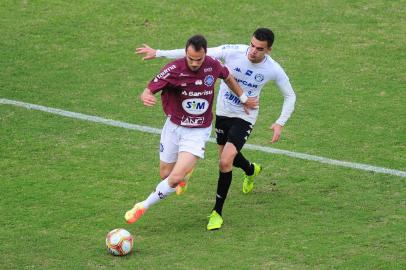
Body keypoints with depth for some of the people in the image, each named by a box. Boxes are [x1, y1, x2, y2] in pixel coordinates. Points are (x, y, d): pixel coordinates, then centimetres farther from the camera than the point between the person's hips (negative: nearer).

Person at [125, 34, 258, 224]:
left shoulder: (213, 65, -12)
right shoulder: (173, 69, -20)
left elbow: (227, 77, 12)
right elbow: (149, 90, -23)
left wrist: (243, 98, 22)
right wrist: (145, 97, -47)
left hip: (198, 132, 0)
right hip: (174, 128, 0)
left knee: (175, 179, -15)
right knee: (165, 174, 13)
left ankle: (143, 207, 6)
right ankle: (185, 168, 51)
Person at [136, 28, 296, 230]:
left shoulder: (274, 70, -19)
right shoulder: (232, 52, -21)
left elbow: (290, 96, -2)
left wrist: (280, 123, -14)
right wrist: (158, 53, -19)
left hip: (245, 118, -3)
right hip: (223, 112, 3)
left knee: (225, 162, -18)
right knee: (227, 156, 22)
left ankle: (217, 212, -3)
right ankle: (251, 170, 58)